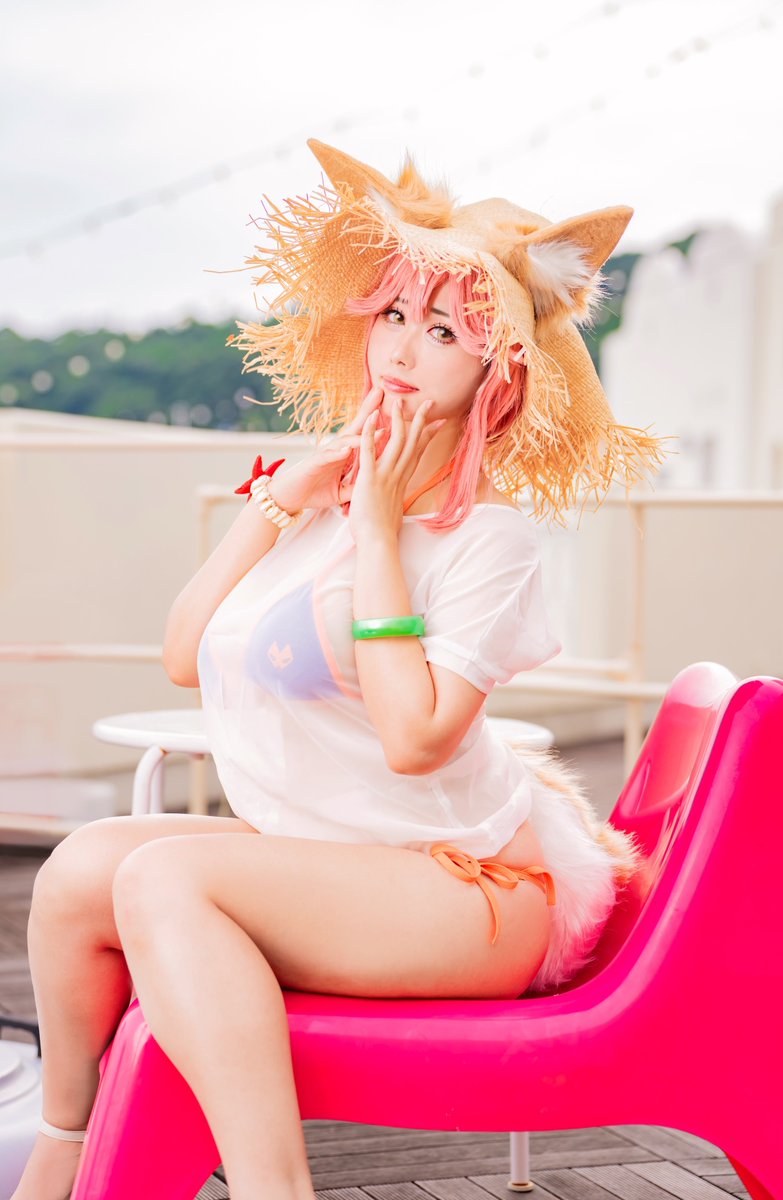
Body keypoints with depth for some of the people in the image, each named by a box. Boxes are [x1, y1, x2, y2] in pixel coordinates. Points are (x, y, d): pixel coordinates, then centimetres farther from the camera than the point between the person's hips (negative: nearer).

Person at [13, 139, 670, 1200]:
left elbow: (413, 736, -23)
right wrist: (279, 500, -3)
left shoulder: (492, 537, -10)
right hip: (319, 865, 7)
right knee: (86, 864, -11)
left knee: (165, 875, -26)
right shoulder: (322, 486, 11)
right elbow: (185, 658, 5)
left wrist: (378, 527, -17)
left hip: (467, 888, -7)